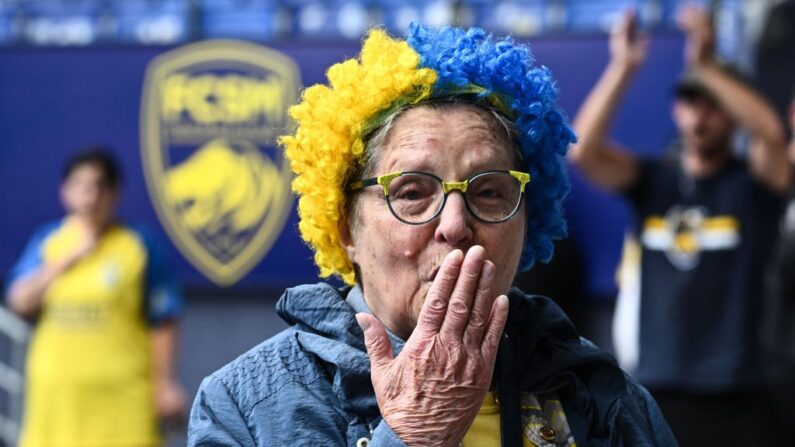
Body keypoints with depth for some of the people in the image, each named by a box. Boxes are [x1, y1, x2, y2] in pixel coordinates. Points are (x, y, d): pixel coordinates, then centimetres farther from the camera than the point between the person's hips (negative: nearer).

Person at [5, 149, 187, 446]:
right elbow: (20, 302, -2)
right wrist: (67, 259, -8)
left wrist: (165, 383, -7)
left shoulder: (140, 246, 0)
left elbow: (162, 324, -1)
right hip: (56, 388, 3)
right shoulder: (47, 241, 9)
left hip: (122, 390, -3)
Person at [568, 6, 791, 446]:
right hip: (658, 389, 2)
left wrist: (706, 66, -28)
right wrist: (622, 67, -18)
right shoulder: (652, 181, 7)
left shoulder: (752, 182, 1)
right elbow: (582, 150, -9)